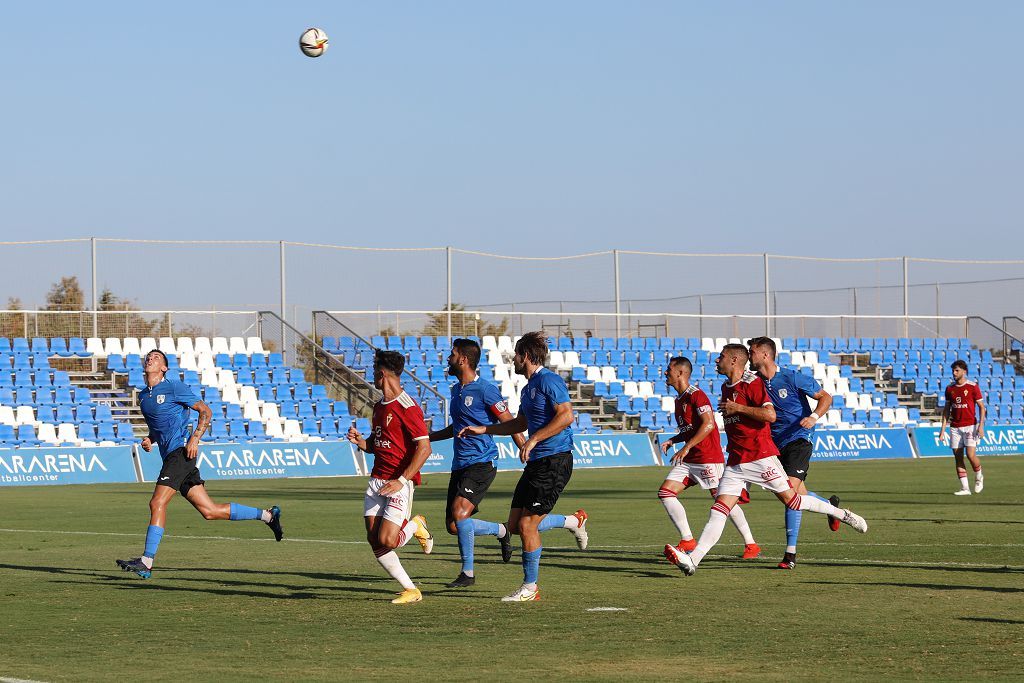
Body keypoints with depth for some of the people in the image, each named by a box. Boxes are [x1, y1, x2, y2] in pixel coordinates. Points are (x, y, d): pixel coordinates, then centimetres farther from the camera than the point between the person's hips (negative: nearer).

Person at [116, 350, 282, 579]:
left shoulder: (174, 387, -3)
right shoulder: (143, 396, 19)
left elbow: (205, 411, -3)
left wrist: (195, 438, -14)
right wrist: (149, 439, 10)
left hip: (182, 450, -8)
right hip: (170, 455, 8)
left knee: (157, 503, -16)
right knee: (209, 511, 5)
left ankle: (146, 562, -16)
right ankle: (267, 515, 16)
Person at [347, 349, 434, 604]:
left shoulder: (407, 407, -14)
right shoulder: (379, 406, 14)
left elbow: (424, 447, -19)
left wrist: (402, 480, -23)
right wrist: (360, 442, 2)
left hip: (399, 482, -9)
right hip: (377, 480, 9)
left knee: (387, 541, -15)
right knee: (374, 540, -1)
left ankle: (415, 526, 17)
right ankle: (411, 590, 8)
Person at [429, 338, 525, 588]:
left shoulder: (485, 390, -11)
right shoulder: (456, 390, 16)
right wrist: (428, 436, 27)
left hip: (481, 463, -9)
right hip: (460, 465, 9)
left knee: (459, 512, -23)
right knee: (453, 526, 3)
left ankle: (468, 573, -7)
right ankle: (501, 531, 25)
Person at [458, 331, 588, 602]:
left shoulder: (549, 381, -13)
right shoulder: (529, 387, 17)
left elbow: (566, 415, -24)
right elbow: (520, 423, 31)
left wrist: (533, 440, -24)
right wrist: (482, 430, 27)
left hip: (554, 462, -10)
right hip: (536, 463, 10)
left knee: (527, 525, -8)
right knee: (515, 524, 9)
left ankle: (530, 587, 3)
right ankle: (574, 521, 25)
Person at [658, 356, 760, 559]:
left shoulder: (696, 395, -12)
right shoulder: (679, 399, 17)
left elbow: (708, 425, -22)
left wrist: (686, 447, -23)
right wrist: (672, 441, 9)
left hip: (708, 457, -10)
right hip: (689, 459, 10)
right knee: (665, 492, 0)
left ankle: (750, 544, -1)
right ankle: (687, 540, 4)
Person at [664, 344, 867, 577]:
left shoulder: (752, 382, -9)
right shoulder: (726, 387, 18)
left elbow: (770, 415, -21)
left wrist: (738, 408, -17)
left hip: (760, 457, -7)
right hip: (735, 460, 7)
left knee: (791, 499, -2)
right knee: (719, 509, -6)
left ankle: (843, 514, 16)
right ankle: (692, 560, -18)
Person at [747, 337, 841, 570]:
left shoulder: (792, 378, -12)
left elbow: (826, 397, -4)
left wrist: (814, 417, -21)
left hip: (798, 439, -6)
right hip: (775, 444, 6)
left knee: (791, 490, -20)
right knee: (800, 495, 11)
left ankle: (790, 553, -17)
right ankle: (830, 505, 46)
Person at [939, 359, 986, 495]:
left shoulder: (972, 386, -4)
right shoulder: (950, 389, 8)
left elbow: (981, 407, -2)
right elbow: (947, 409, 13)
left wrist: (981, 425, -12)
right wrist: (943, 428, 7)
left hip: (970, 425, -4)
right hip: (955, 427, 4)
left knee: (971, 455, -15)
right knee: (958, 457, -1)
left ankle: (979, 477, 15)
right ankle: (965, 488, 3)